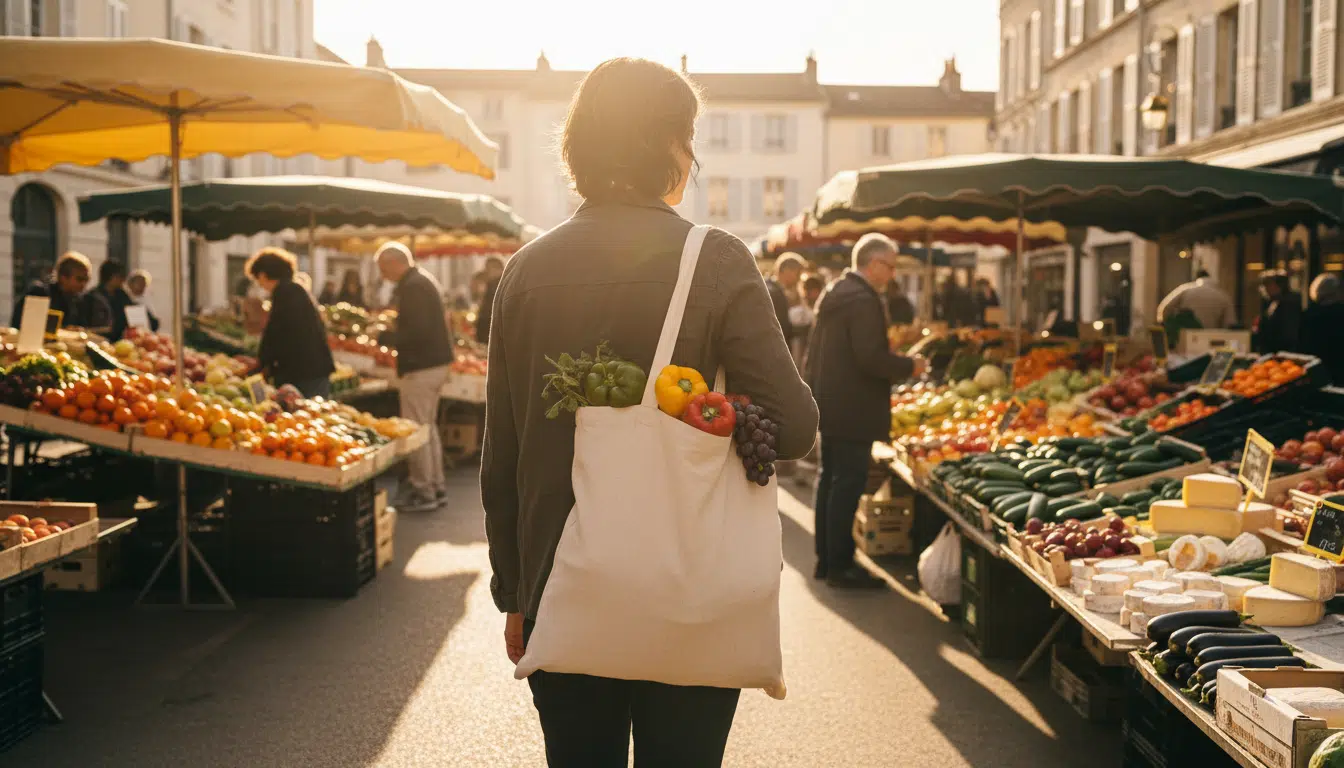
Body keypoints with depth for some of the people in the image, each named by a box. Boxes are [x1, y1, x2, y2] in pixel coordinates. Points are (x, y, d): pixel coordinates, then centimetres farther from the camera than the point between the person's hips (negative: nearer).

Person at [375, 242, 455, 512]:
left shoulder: (412, 287, -18)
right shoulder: (423, 280, 14)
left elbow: (417, 331, -25)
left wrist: (386, 337, -13)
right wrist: (391, 330, 14)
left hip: (420, 367, -11)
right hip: (435, 362, 11)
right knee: (428, 427, 17)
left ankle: (423, 492, 1)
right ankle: (436, 486, 23)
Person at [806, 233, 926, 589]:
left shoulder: (833, 294, 13)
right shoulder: (864, 300, -18)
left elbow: (817, 351, 18)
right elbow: (871, 358, -25)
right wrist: (910, 366, -11)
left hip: (829, 404, 10)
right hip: (853, 409, -10)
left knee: (831, 480, 15)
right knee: (848, 484, -4)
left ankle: (826, 559, 22)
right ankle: (840, 566, 0)